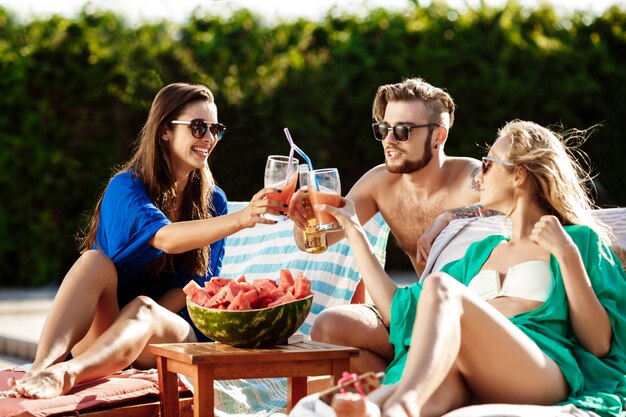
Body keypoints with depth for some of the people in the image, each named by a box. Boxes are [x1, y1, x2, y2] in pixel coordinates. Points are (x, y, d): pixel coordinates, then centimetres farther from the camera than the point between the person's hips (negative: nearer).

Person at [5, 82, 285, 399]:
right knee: (95, 261, -29)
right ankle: (42, 367, -52)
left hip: (173, 331, 1)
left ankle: (66, 373, -63)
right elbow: (165, 237, -26)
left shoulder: (213, 201, 6)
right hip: (97, 335, -1)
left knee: (142, 307, -33)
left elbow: (199, 282, 1)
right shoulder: (126, 187, -6)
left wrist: (141, 321, -17)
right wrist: (241, 220, -41)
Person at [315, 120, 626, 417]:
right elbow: (398, 309, 28)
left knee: (441, 286, -31)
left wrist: (567, 255, -3)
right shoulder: (483, 252, 34)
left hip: (543, 375, -4)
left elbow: (600, 344, 4)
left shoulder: (579, 240, 17)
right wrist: (353, 230, 33)